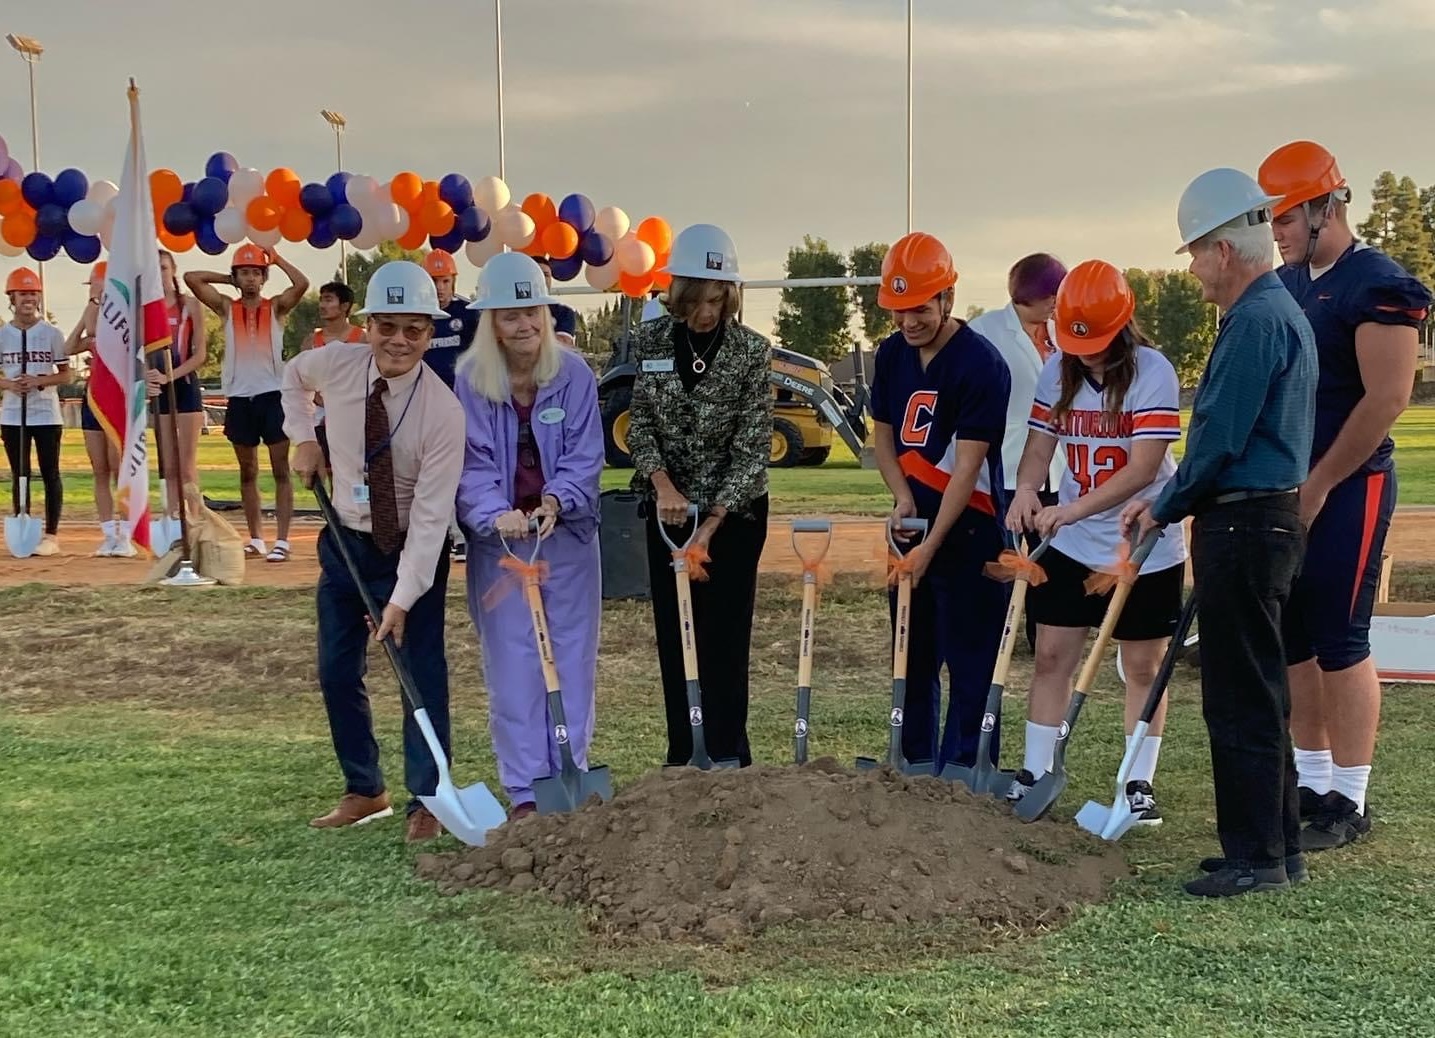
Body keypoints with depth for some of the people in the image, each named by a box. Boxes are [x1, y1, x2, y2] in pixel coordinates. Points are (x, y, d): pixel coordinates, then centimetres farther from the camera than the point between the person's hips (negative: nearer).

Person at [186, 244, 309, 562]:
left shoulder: (276, 307, 2)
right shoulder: (227, 308, 7)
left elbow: (302, 283, -17)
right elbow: (191, 278, 0)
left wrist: (276, 258, -5)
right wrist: (228, 279, 5)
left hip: (273, 395, -3)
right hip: (240, 398, 3)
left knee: (281, 470, -3)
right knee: (247, 473, 10)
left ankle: (282, 541, -5)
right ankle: (256, 540, 18)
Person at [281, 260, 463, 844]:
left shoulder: (443, 411, -25)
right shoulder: (336, 364, -13)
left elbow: (430, 514, -26)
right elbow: (293, 375, 14)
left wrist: (403, 599, -29)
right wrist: (303, 437, 0)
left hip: (413, 549, -4)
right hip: (345, 541, 5)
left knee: (421, 673, -3)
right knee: (336, 673, 9)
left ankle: (425, 801, 12)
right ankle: (364, 791, 25)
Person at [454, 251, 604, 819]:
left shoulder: (574, 374, -5)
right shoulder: (468, 381, -8)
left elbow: (585, 456, -7)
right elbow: (472, 465, -11)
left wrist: (556, 500, -25)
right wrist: (496, 514, -29)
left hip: (567, 533, 1)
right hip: (498, 539, -1)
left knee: (573, 657, 8)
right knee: (513, 662, 1)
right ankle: (525, 790, 8)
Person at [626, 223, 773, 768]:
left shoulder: (751, 350, -11)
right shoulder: (648, 341, -2)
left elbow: (752, 446, -12)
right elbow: (640, 425, 1)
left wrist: (712, 524, -17)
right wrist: (661, 481, -17)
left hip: (734, 510, -3)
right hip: (668, 508, 3)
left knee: (723, 637, -3)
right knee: (673, 636, 7)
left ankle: (728, 759, 4)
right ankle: (683, 759, 16)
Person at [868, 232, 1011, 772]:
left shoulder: (981, 364, -17)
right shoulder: (891, 354, 5)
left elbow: (968, 465, -19)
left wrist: (931, 545, -21)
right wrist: (902, 497, -4)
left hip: (968, 526, -7)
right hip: (912, 523, 7)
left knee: (969, 659, -3)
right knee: (913, 653, 14)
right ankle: (916, 767, 25)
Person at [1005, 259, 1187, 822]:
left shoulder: (1153, 373, -16)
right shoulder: (1057, 371, 0)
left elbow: (1143, 469, -22)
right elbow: (1040, 445, 2)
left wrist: (1070, 511, -30)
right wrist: (1025, 490, -20)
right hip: (1071, 545, 4)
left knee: (1143, 666, 6)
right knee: (1051, 656, 4)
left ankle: (1139, 784, 16)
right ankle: (1033, 774, 13)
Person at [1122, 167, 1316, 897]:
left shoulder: (1257, 321, -17)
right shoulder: (1276, 310, 17)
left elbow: (1220, 439, -20)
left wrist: (1164, 509, -5)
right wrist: (1169, 504, 16)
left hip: (1244, 527, -11)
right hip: (1261, 519, 11)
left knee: (1242, 698, -4)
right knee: (1252, 692, 15)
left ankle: (1256, 856, 3)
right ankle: (1275, 846, 23)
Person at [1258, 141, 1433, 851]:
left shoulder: (1377, 285, -12)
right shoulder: (1285, 284, 13)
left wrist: (1318, 485, -15)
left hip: (1349, 487, -8)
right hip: (1289, 487, 8)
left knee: (1339, 643, -4)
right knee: (1290, 640, 10)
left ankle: (1349, 802, 5)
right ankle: (1311, 783, 21)